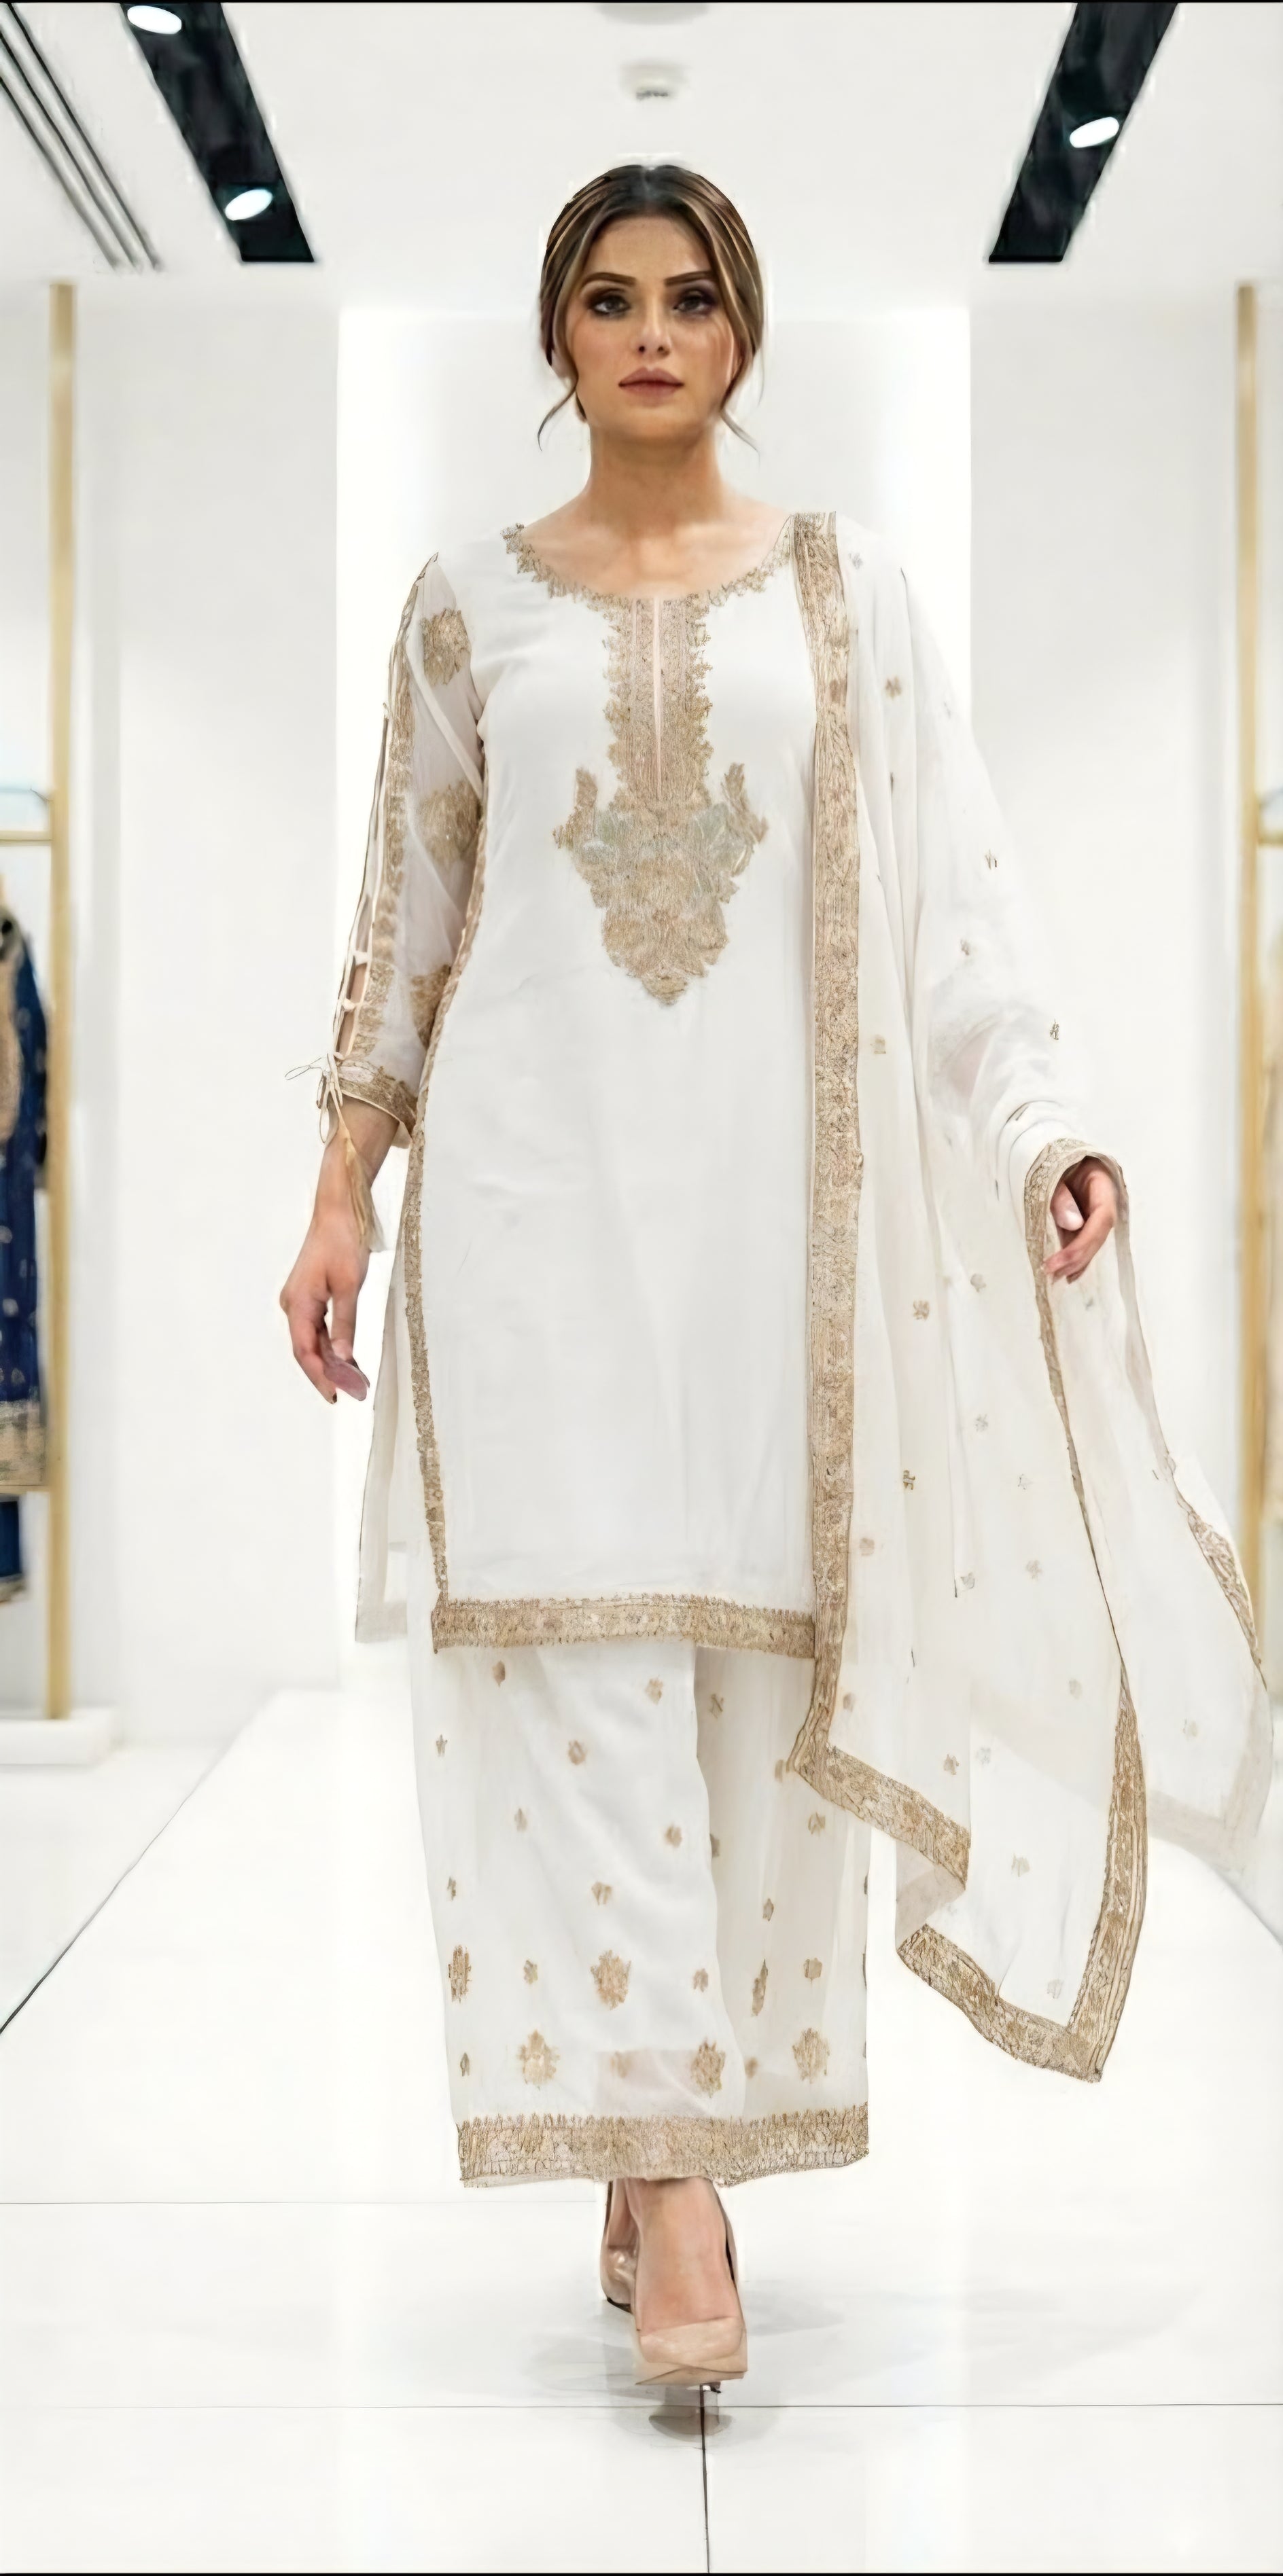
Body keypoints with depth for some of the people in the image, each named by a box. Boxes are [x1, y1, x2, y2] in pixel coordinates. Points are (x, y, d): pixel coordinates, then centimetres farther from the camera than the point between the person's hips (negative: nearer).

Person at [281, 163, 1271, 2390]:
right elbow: (406, 916, 13)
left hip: (781, 1181, 1)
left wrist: (1042, 1117, -10)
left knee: (762, 1643, 0)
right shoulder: (473, 600, 11)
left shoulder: (844, 590, 11)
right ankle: (666, 2182, -8)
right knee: (585, 1644, -9)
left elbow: (951, 884, 4)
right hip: (541, 1178, 0)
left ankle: (682, 2137, 14)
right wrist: (344, 1193, 8)